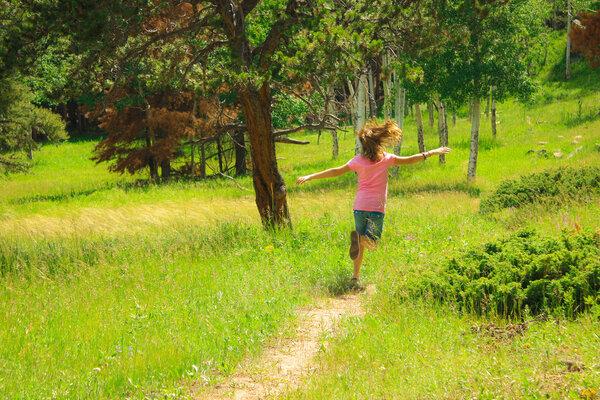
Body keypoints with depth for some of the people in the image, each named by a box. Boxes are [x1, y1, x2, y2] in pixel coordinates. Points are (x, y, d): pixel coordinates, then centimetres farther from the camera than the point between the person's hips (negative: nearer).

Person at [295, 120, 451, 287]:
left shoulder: (358, 160, 4)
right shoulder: (386, 159, 2)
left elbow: (336, 171, 2)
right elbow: (409, 160, 8)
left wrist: (310, 177, 7)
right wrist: (431, 153, 19)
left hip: (360, 206, 2)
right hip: (377, 207, -2)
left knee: (361, 243, 16)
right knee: (372, 243, 7)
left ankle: (356, 276, -2)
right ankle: (359, 238, -28)